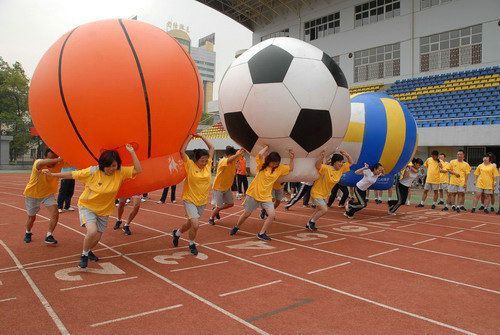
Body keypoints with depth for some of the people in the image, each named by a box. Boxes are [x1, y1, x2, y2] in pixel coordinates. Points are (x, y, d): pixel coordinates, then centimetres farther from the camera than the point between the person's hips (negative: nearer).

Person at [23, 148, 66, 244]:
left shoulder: (58, 164, -18)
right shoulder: (38, 163, -29)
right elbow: (41, 163, -54)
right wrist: (58, 159, -65)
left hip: (48, 194, 2)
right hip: (32, 194, -2)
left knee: (55, 214, -16)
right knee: (32, 217, 16)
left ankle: (49, 236, 0)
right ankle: (28, 233, 47)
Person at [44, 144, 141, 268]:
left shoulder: (120, 172, -14)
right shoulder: (92, 172, -19)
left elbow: (138, 170, -19)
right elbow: (72, 174, -9)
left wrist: (132, 153, -27)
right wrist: (53, 174, -9)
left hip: (104, 210, 3)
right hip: (87, 206, -3)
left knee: (97, 238, 10)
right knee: (92, 231, -25)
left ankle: (88, 251, 47)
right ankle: (84, 255, 5)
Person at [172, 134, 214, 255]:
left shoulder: (208, 165, 0)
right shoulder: (190, 165, -11)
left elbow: (212, 148, 6)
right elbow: (182, 151, -19)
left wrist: (201, 137, 5)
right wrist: (189, 137, -11)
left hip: (202, 201, 5)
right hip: (190, 200, -5)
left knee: (190, 223, 19)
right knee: (195, 225, -16)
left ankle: (176, 233, 49)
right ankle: (191, 244, 13)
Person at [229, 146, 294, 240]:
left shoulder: (279, 168, 1)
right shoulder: (262, 164, -9)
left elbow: (290, 169, 9)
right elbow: (260, 154, -27)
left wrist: (291, 159, -7)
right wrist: (267, 147, -13)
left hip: (266, 196, 3)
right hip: (254, 194, -3)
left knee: (271, 214, -14)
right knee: (246, 214, 10)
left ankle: (261, 233, 2)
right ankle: (236, 227, 36)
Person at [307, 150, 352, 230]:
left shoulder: (341, 169, -4)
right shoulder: (326, 168, -24)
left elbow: (350, 162, 4)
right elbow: (317, 165, -40)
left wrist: (346, 155, -15)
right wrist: (321, 157, -58)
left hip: (325, 194, 8)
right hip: (317, 192, -8)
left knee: (319, 210, 20)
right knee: (324, 209, -18)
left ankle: (309, 224, 37)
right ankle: (312, 222, 4)